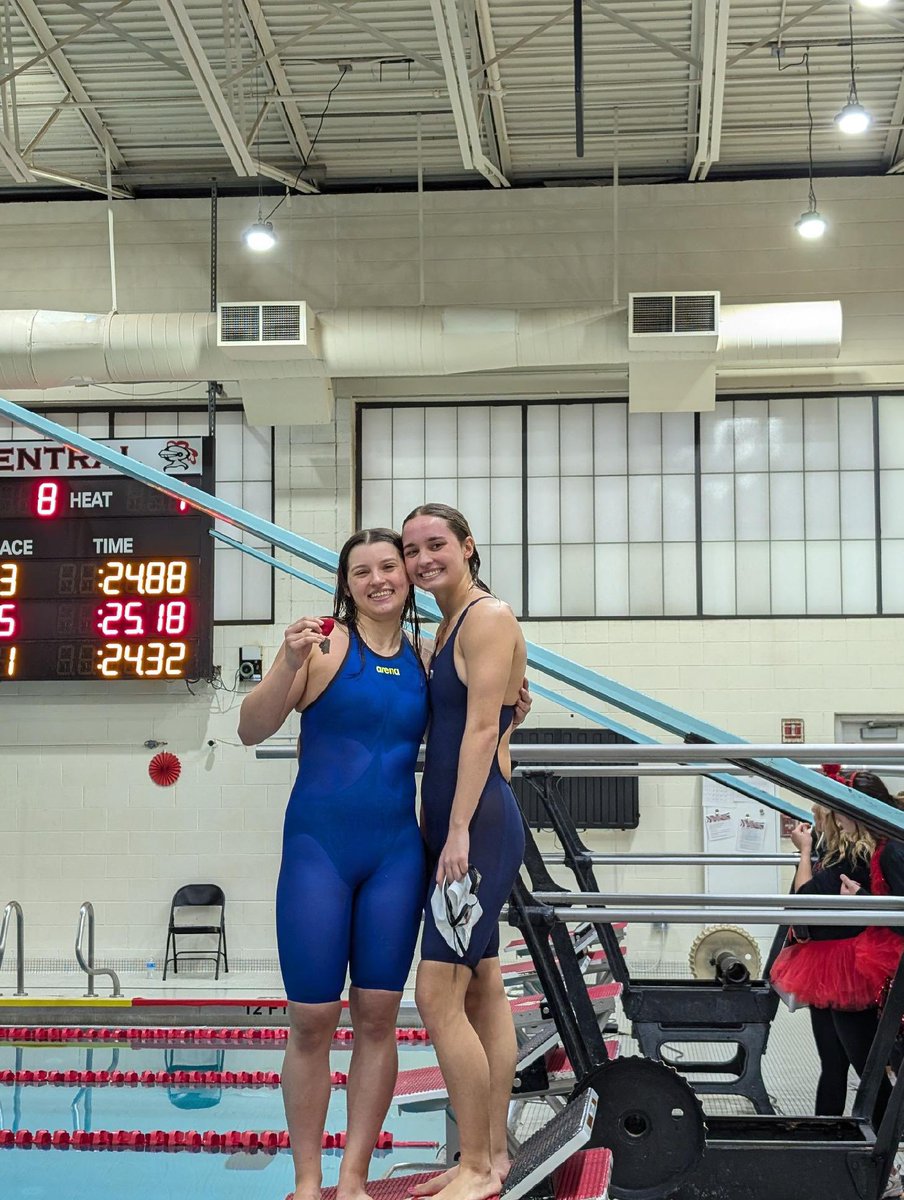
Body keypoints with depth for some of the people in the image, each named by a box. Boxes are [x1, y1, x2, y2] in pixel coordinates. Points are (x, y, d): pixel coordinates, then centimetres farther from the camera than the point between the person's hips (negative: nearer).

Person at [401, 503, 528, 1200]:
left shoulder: (488, 616, -10)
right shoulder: (448, 626, 17)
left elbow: (482, 729, -17)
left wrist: (459, 831, -20)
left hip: (481, 826, -10)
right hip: (455, 826, 10)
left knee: (438, 993, -11)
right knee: (482, 992, 12)